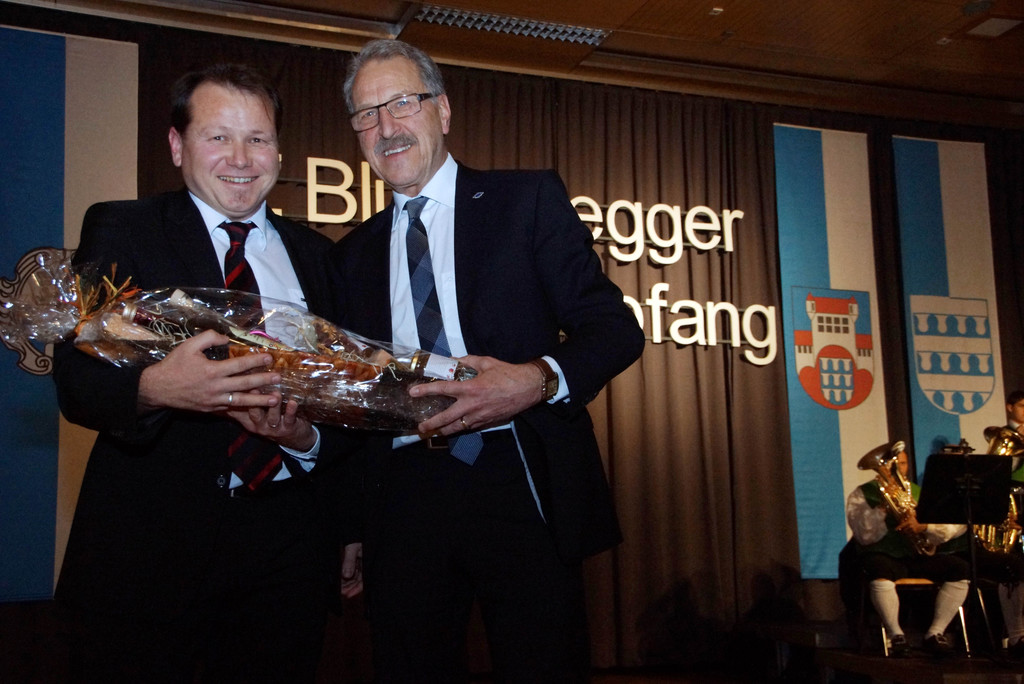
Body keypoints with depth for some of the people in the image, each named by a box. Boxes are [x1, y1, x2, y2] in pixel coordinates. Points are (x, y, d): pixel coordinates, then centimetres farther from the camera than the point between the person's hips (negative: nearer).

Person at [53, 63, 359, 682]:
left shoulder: (316, 253, 11)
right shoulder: (121, 230, 1)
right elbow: (76, 380, -9)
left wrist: (308, 436, -15)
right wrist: (154, 388, -30)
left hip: (286, 554, 3)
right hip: (145, 549, -3)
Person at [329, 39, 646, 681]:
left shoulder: (528, 199, 5)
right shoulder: (355, 253, 17)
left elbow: (615, 327, -2)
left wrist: (539, 379, -22)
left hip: (523, 486, -3)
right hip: (405, 500, 4)